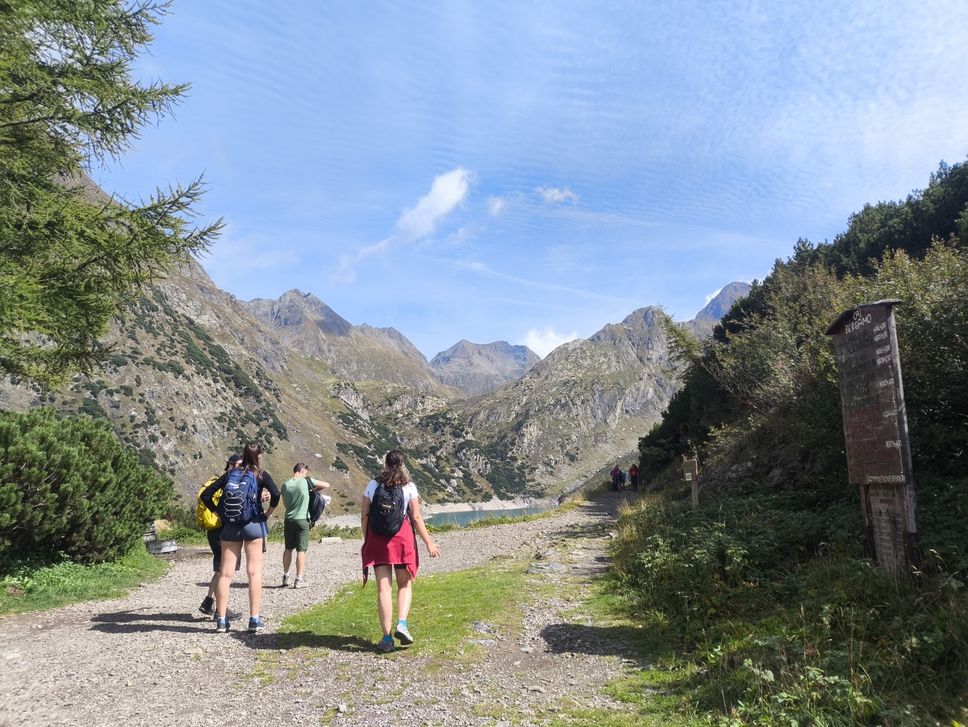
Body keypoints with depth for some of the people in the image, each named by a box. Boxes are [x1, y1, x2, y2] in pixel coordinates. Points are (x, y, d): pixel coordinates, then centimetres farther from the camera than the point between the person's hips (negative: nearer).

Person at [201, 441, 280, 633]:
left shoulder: (230, 474, 8)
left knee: (225, 573, 7)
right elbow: (276, 494, -16)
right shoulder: (261, 475, -1)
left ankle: (221, 620, 9)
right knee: (254, 572, 1)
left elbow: (206, 495, 4)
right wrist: (268, 513, -2)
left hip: (230, 525, 3)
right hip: (253, 524, -3)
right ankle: (254, 620, 0)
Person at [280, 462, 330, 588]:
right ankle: (299, 579, 2)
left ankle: (285, 577, 23)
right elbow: (326, 485, -3)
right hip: (302, 520, -4)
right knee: (301, 550, 0)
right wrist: (314, 490, 11)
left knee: (288, 549, 16)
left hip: (289, 520, 4)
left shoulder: (286, 485, 3)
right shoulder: (306, 481, -7)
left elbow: (285, 503, 14)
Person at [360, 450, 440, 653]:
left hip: (377, 538, 1)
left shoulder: (372, 485, 5)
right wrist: (429, 543, 3)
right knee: (405, 585, 14)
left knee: (383, 588, 4)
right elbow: (416, 517, -3)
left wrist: (366, 540, 16)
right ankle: (402, 624, -6)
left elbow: (364, 516, 5)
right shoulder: (409, 487, -1)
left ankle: (387, 638, 4)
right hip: (402, 536, -1)